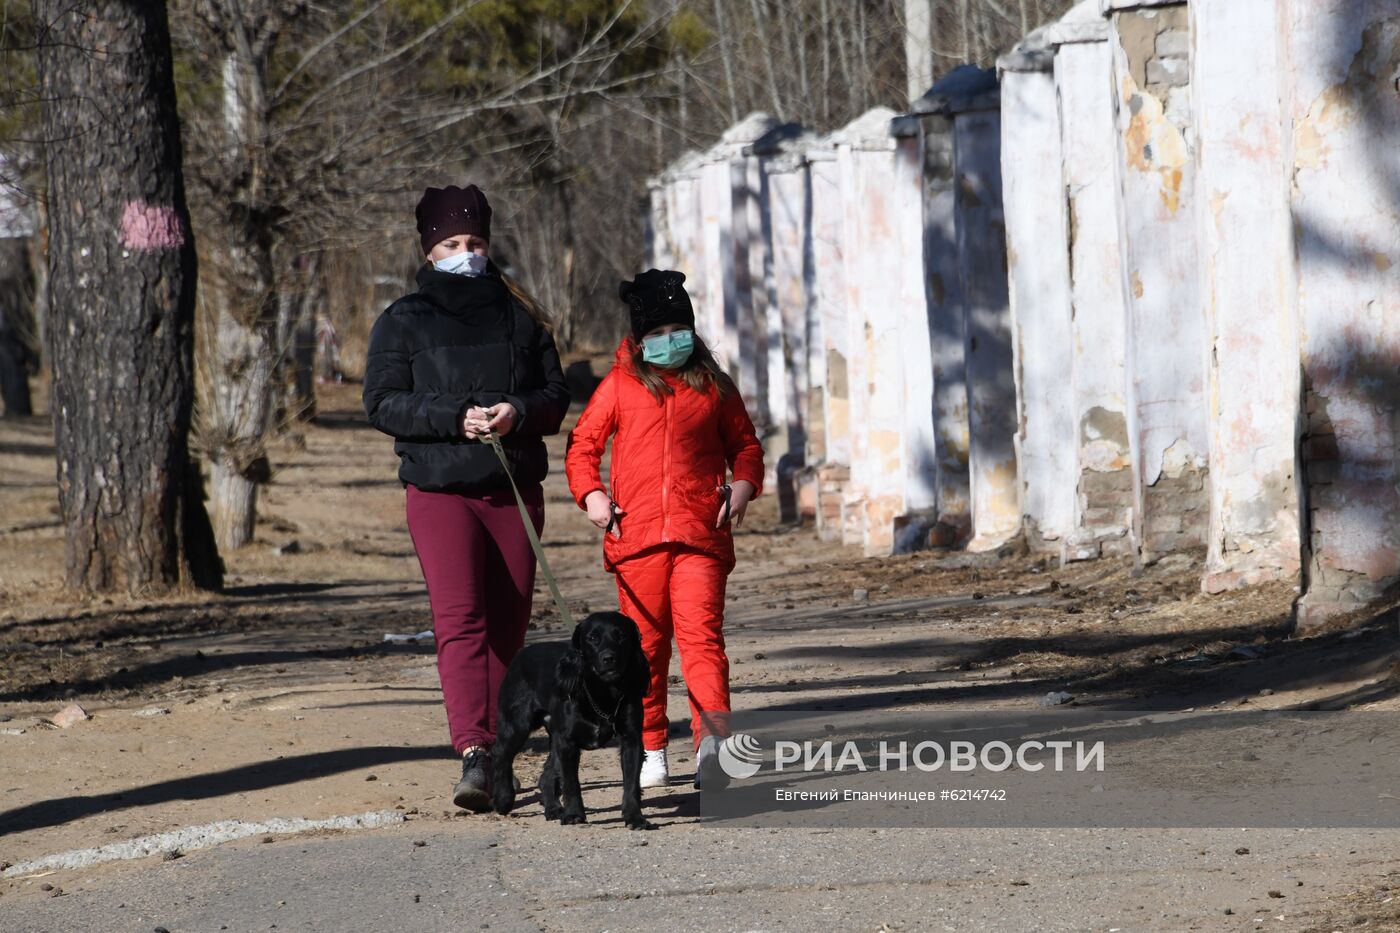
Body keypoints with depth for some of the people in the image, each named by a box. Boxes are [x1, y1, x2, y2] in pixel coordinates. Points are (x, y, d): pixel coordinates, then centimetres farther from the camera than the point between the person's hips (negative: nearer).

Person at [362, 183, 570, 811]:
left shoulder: (519, 316, 14)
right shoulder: (404, 321, 7)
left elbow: (555, 396, 11)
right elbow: (381, 402, -2)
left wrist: (518, 412, -12)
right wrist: (456, 418, -16)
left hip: (515, 491, 3)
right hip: (439, 490, -3)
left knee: (507, 624, 4)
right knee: (459, 619, -17)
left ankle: (495, 749, 13)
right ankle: (474, 755, -27)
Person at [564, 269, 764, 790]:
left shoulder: (713, 388, 11)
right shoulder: (619, 386, 10)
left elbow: (744, 444, 21)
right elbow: (583, 444, 14)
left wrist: (743, 484, 2)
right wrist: (590, 493, -2)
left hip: (700, 534, -1)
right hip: (636, 534, 1)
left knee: (701, 634, -15)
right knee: (645, 643, 5)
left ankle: (712, 741, -27)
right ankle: (650, 751, 15)